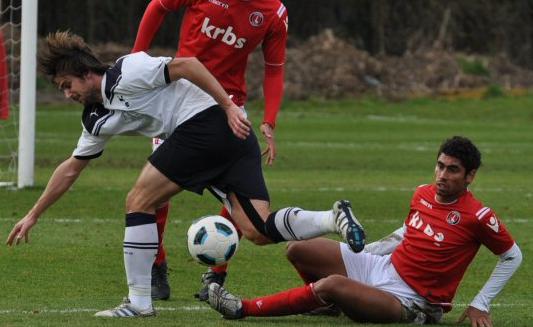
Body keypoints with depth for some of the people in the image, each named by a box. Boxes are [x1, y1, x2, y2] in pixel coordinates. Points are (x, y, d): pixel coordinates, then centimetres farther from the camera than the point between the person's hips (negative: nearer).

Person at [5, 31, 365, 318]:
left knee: (139, 202, -2)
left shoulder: (125, 75, -5)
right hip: (234, 139, 9)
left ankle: (139, 301, -2)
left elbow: (185, 64, -12)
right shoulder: (98, 120, 24)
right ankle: (334, 218, -15)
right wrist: (33, 215, 36)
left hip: (207, 121, -9)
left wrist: (229, 107, -17)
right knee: (258, 230, -3)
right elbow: (71, 169, 33)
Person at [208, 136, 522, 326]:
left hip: (409, 301, -8)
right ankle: (330, 300, 23)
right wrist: (363, 250, 22)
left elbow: (513, 257, -4)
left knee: (331, 285, -33)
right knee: (298, 250, -3)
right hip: (383, 266, 8)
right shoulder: (423, 194, 3)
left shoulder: (477, 216, -16)